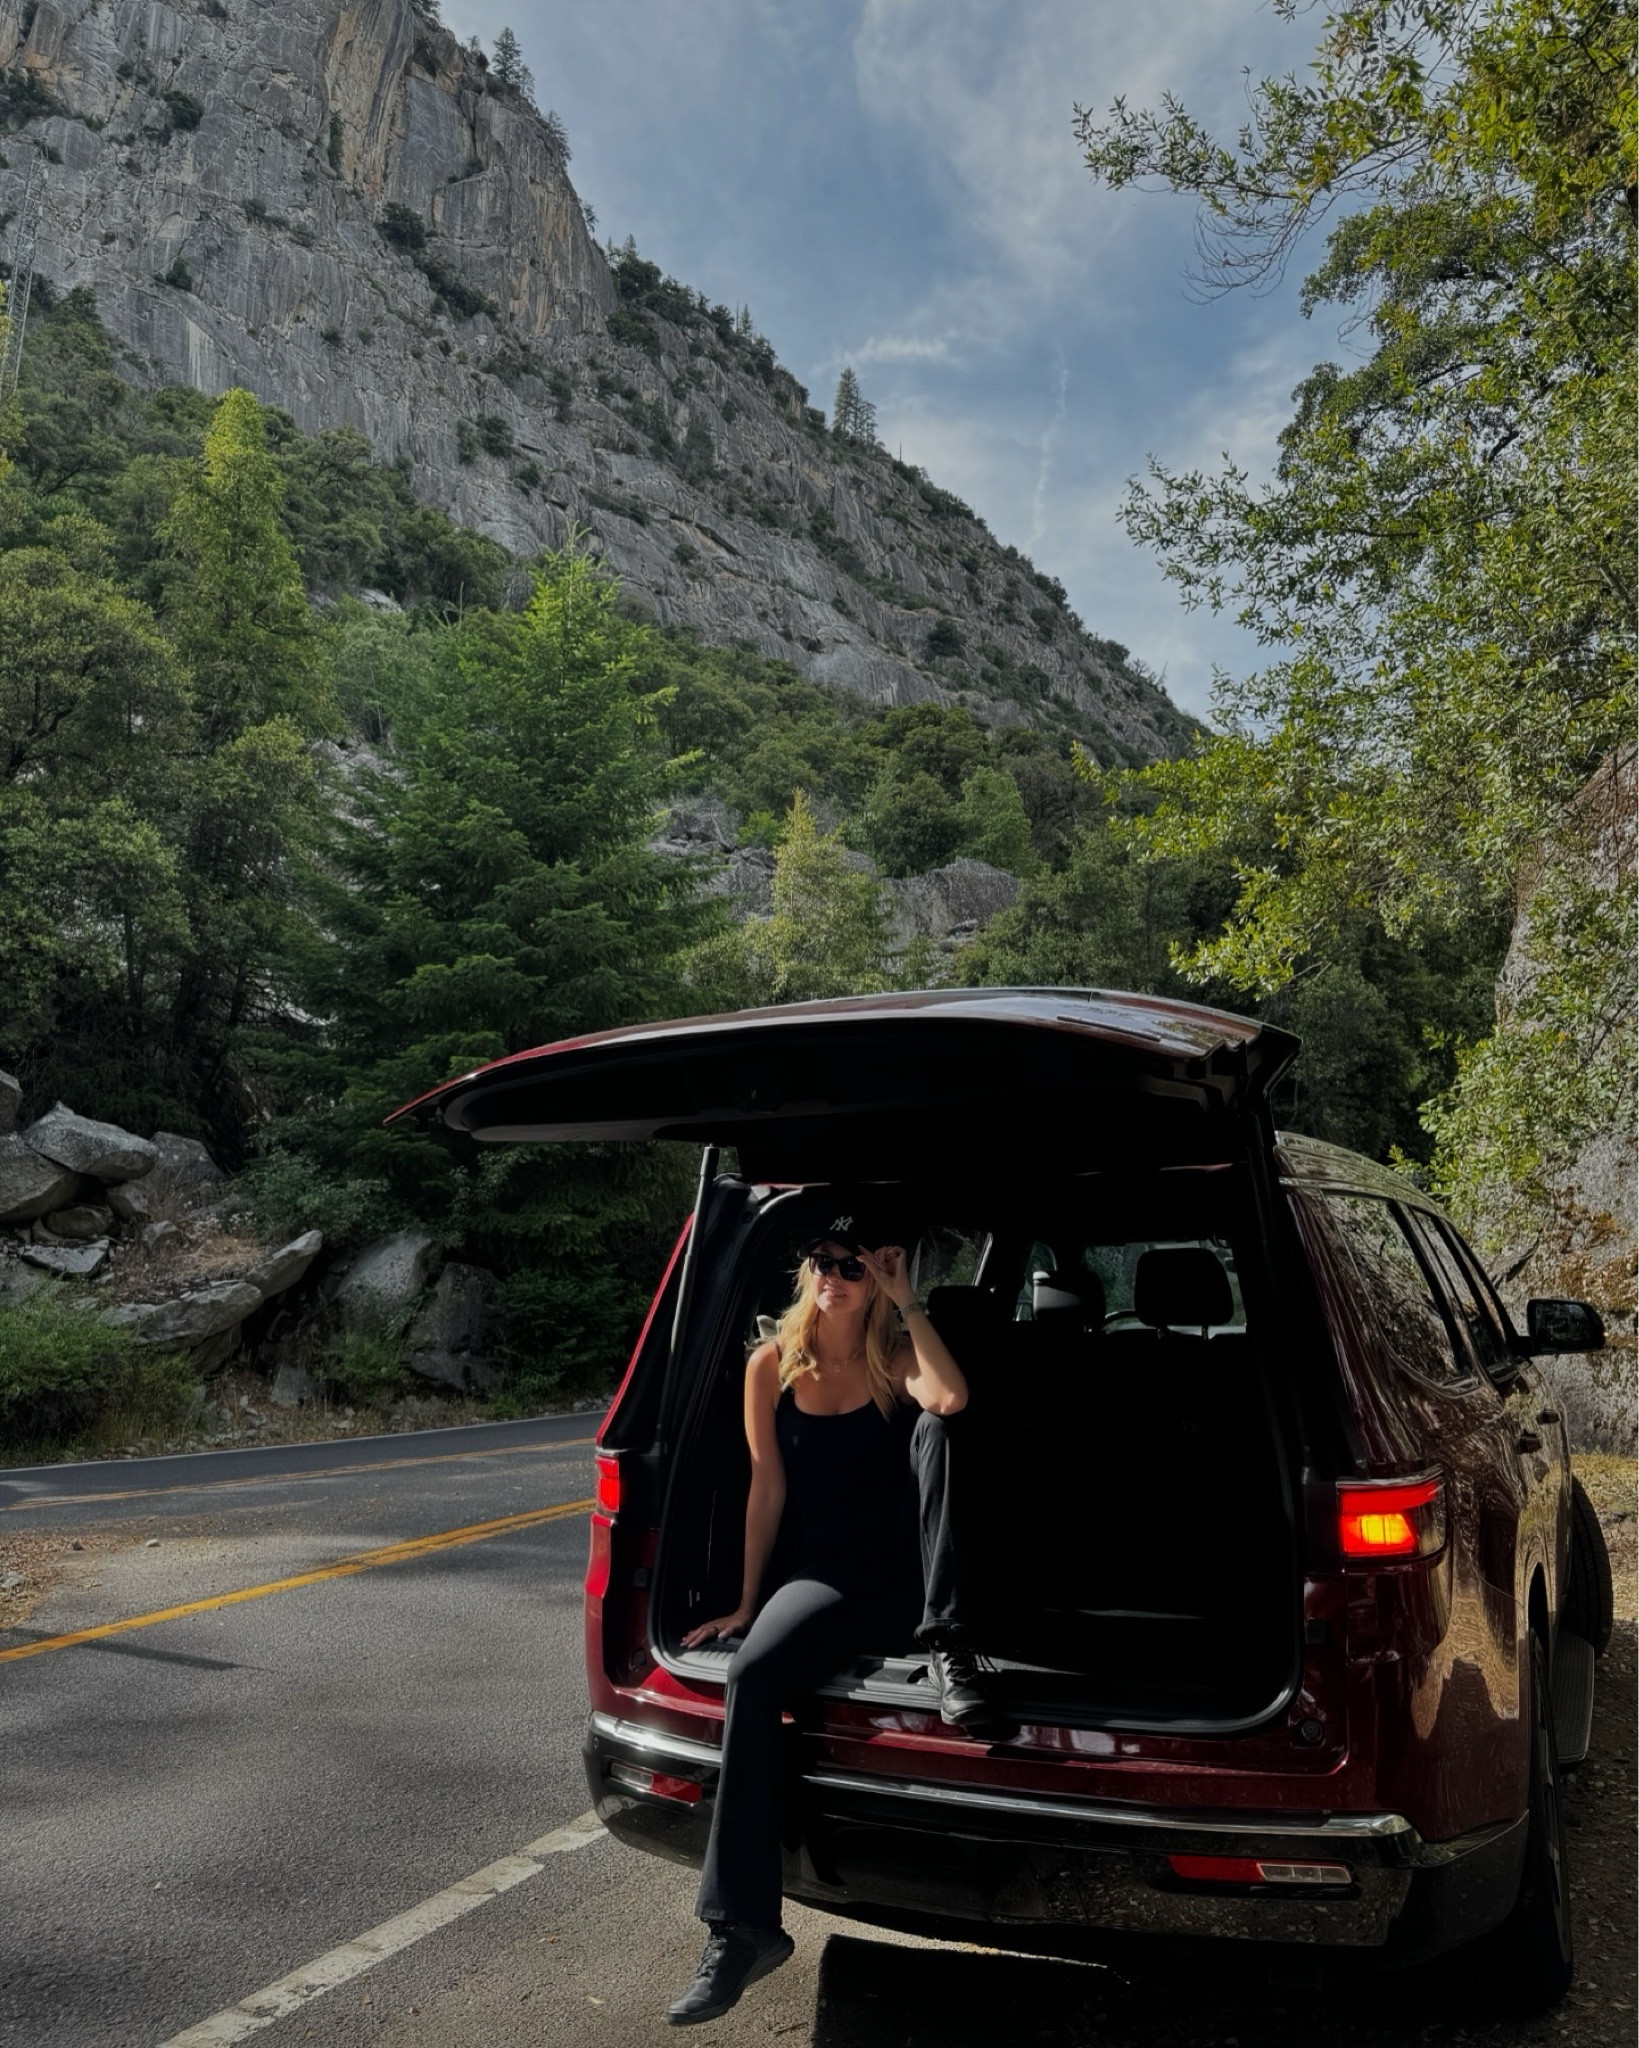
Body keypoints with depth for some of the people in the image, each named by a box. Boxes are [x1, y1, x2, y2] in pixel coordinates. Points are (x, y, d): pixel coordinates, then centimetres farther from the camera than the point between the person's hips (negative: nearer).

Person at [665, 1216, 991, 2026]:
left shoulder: (896, 1360, -2)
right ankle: (741, 1929, -21)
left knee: (934, 1424, -25)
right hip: (811, 1573, 1)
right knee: (751, 1677, -31)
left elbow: (952, 1400, -26)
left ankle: (945, 1642, -23)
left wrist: (907, 1301, -19)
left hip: (889, 1570, 0)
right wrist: (747, 1602, 0)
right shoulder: (772, 1366, 2)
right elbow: (768, 1489, 2)